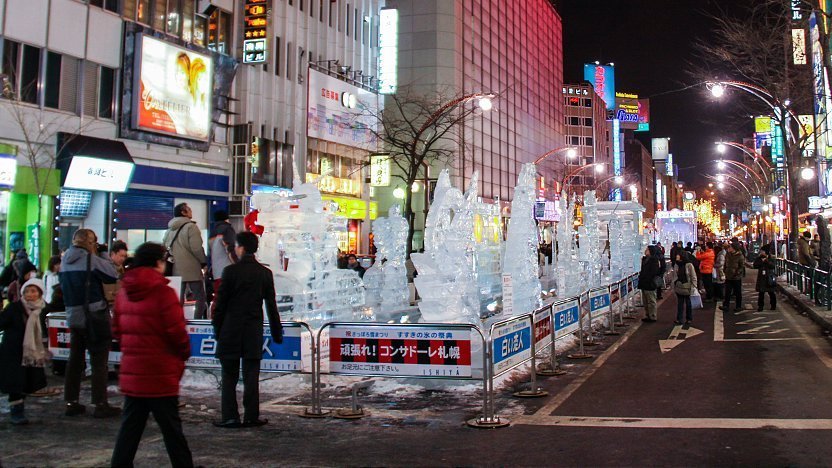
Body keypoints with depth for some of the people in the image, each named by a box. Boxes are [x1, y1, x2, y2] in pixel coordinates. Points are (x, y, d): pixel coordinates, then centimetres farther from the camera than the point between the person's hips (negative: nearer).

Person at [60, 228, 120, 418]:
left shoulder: (65, 260, 9)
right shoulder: (90, 258, -12)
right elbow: (112, 275, -12)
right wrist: (102, 255, 0)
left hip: (73, 316, 7)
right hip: (94, 316, -7)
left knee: (75, 359, 13)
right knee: (99, 361, -2)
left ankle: (71, 402, 16)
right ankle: (100, 404, -1)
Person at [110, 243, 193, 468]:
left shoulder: (124, 291, 7)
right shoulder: (162, 291, -15)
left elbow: (117, 329, 12)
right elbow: (176, 330, -16)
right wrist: (184, 353, 1)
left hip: (131, 372, 6)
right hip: (160, 373, -6)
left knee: (131, 424, 12)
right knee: (170, 426, 3)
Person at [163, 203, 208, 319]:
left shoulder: (169, 230, 13)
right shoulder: (191, 227, -9)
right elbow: (196, 248, -16)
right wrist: (204, 262, -3)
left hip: (175, 270, 7)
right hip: (191, 270, -7)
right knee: (201, 299, 0)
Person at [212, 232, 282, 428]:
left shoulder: (231, 271, -7)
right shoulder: (265, 273, 3)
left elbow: (221, 303, -5)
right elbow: (271, 305, 7)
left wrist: (217, 329, 5)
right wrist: (277, 332, 14)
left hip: (231, 329, -2)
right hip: (254, 331, 3)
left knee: (229, 375, 5)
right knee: (251, 375, 7)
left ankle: (230, 417, 4)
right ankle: (251, 416, 8)